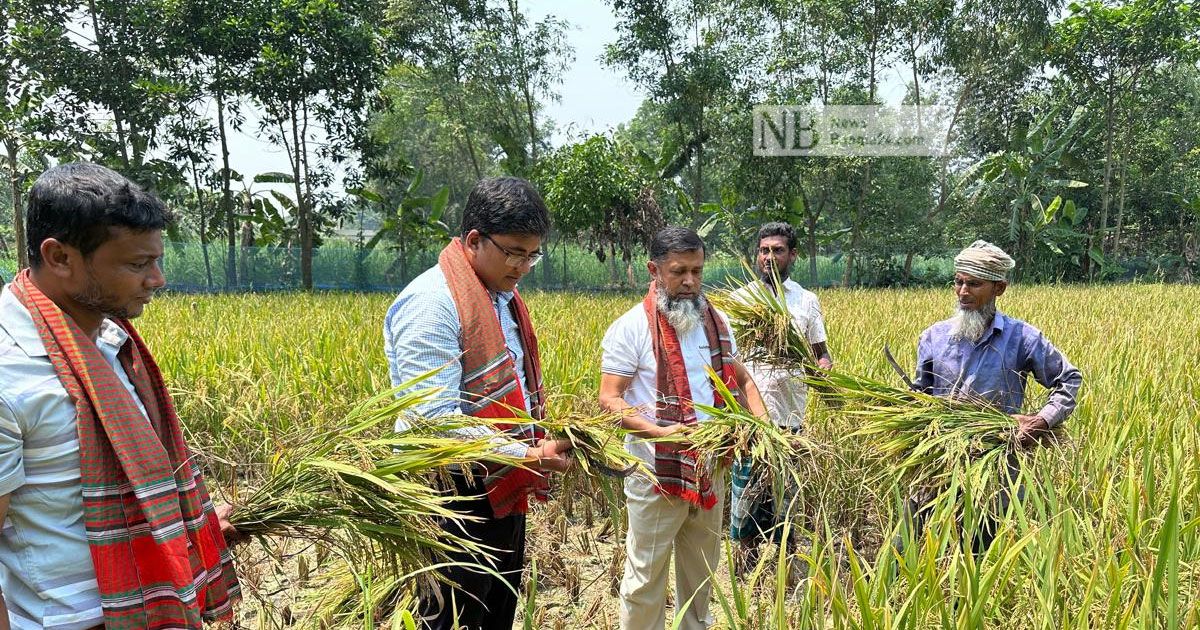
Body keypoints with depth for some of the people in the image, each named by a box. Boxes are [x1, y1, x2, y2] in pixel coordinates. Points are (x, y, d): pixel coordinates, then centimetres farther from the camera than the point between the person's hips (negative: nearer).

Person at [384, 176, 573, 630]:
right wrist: (528, 455, -23)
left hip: (503, 491, 9)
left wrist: (543, 441, 3)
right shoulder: (433, 303, -20)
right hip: (454, 500, -9)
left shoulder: (503, 296, 10)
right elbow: (433, 419, -26)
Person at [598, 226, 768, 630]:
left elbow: (741, 380, 15)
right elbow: (609, 400, -14)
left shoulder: (715, 323, 6)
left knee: (701, 572, 21)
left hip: (710, 470, 6)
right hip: (655, 473, -5)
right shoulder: (631, 328, -11)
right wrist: (661, 432, -29)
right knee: (646, 577, 5)